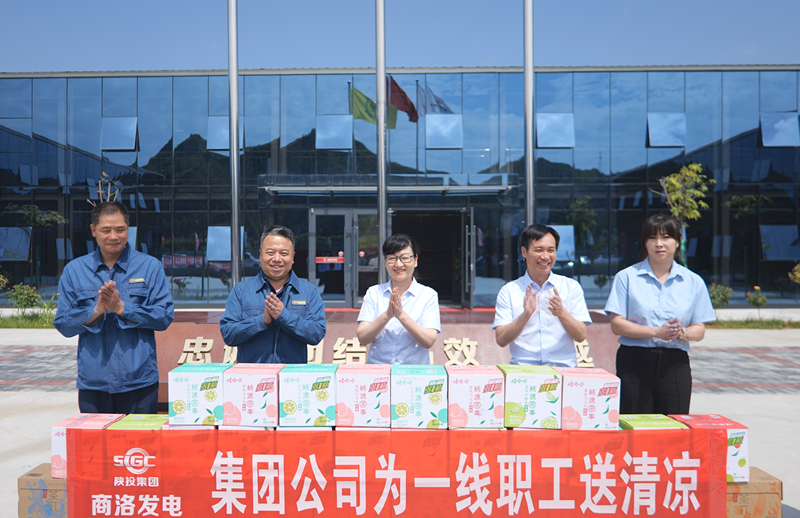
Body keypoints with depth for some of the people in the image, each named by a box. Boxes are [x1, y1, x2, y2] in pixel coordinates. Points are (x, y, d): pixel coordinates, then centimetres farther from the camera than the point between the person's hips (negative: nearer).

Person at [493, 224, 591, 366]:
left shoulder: (571, 287, 12)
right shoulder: (508, 291, 8)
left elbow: (581, 336, 5)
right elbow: (501, 340, 0)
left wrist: (561, 313, -13)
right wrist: (526, 315, -15)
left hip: (564, 368, 1)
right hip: (522, 369, -1)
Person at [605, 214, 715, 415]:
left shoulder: (693, 282, 10)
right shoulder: (627, 277, 3)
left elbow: (699, 330, 9)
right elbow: (616, 324, -4)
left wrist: (681, 333, -14)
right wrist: (656, 332, -16)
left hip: (675, 363, 2)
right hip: (634, 362, -2)